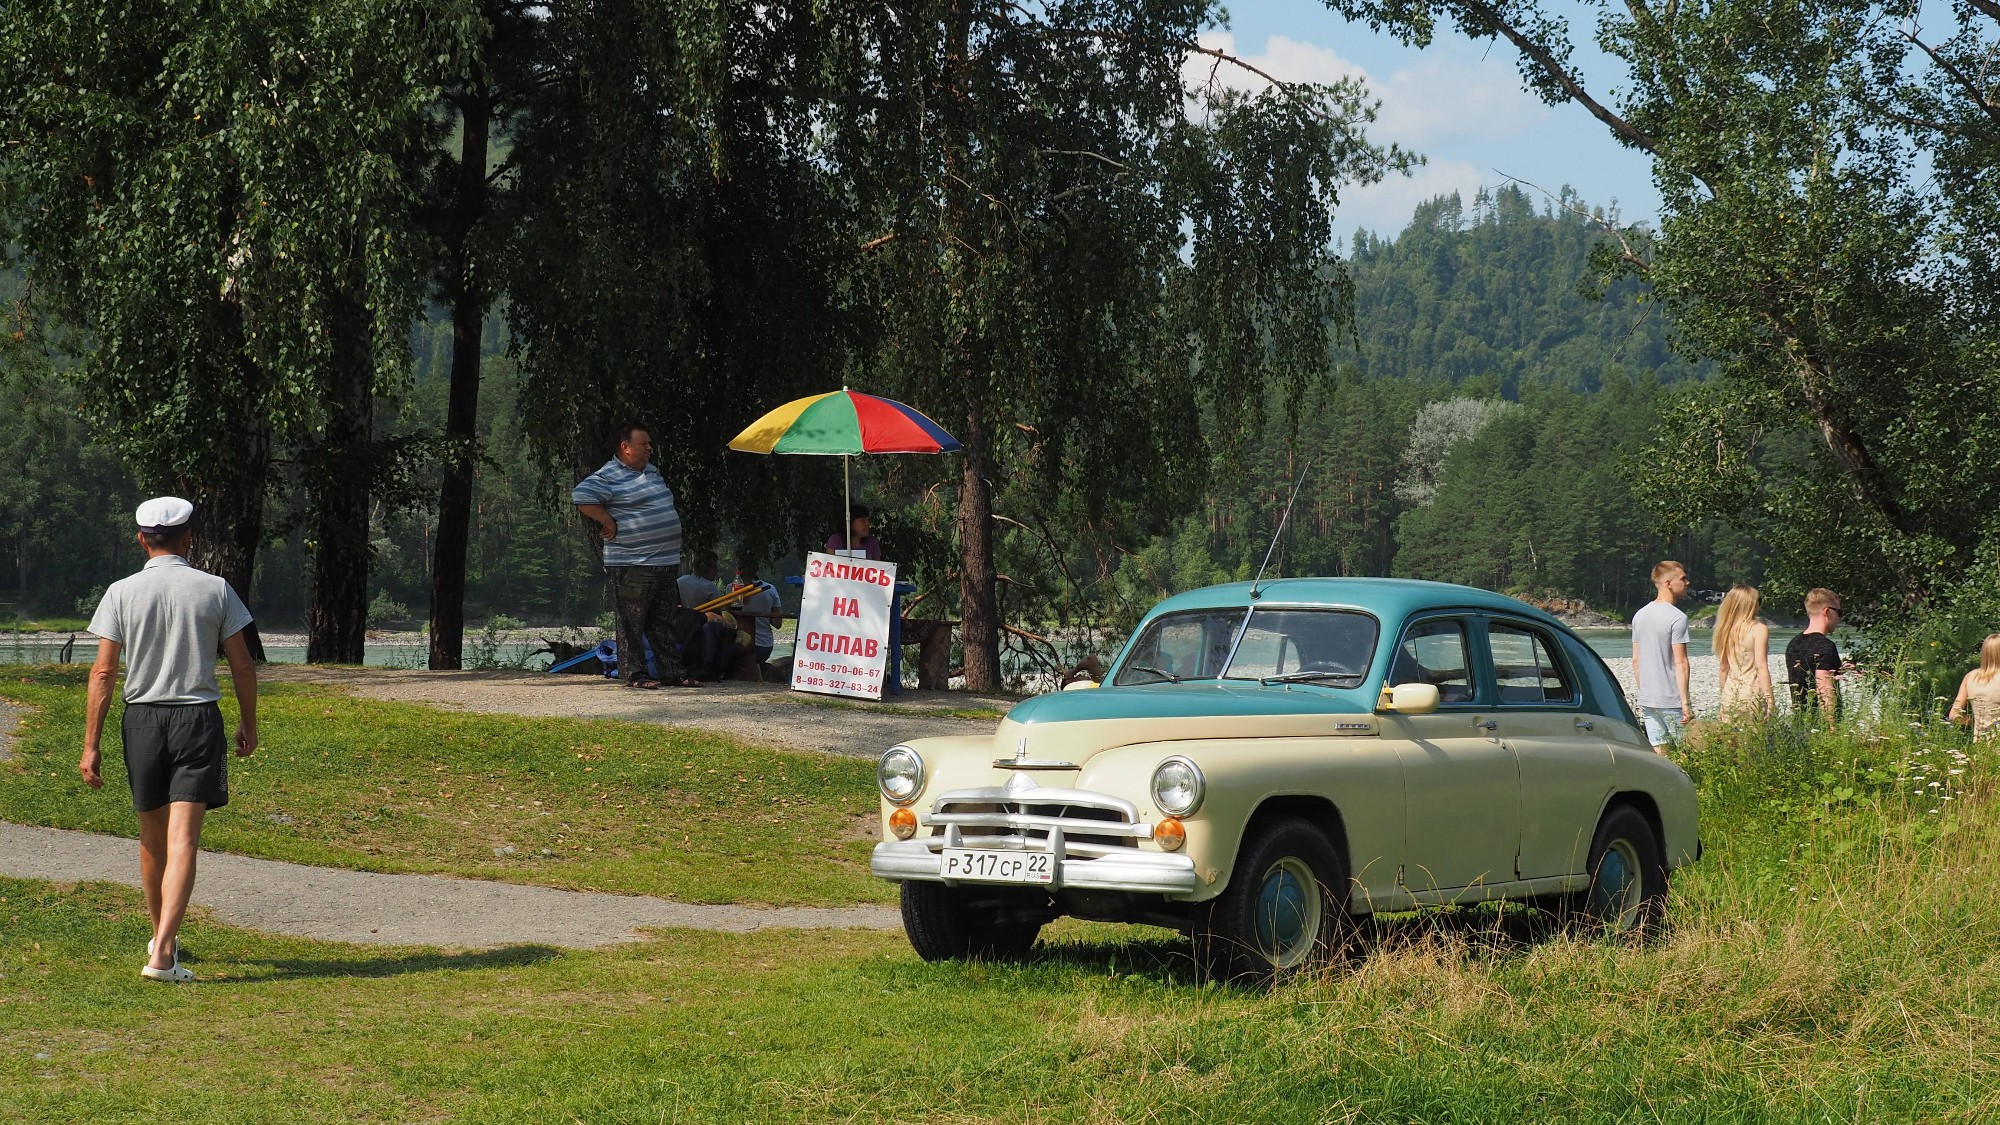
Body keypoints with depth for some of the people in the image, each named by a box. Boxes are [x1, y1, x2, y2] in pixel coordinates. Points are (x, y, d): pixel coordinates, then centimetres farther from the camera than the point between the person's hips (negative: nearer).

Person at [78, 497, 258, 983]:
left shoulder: (121, 593, 0)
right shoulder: (215, 589, 1)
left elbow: (103, 672, -3)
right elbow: (243, 666, 3)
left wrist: (91, 744, -1)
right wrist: (248, 724, 17)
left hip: (142, 720, 2)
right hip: (198, 720, -1)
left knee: (152, 839, 18)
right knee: (183, 841, -7)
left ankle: (163, 939, 34)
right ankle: (161, 955, -19)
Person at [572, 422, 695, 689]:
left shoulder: (652, 471, 17)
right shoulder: (609, 476, -11)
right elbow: (581, 496, -23)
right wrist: (609, 522, -18)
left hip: (665, 563, 8)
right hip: (631, 564, -8)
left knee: (664, 622, 11)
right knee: (632, 623, -3)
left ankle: (672, 671, 16)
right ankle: (633, 674, 0)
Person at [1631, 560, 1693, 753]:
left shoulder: (1640, 615, 11)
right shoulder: (1677, 618, -13)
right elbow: (1680, 663, -16)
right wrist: (1685, 703, -15)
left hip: (1647, 700, 7)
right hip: (1671, 700, -7)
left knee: (1658, 755, 7)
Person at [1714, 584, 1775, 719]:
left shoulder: (1727, 630, 10)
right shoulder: (1759, 629, -6)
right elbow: (1761, 666, -12)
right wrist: (1769, 700, -12)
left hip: (1730, 694, 5)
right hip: (1752, 693, -5)